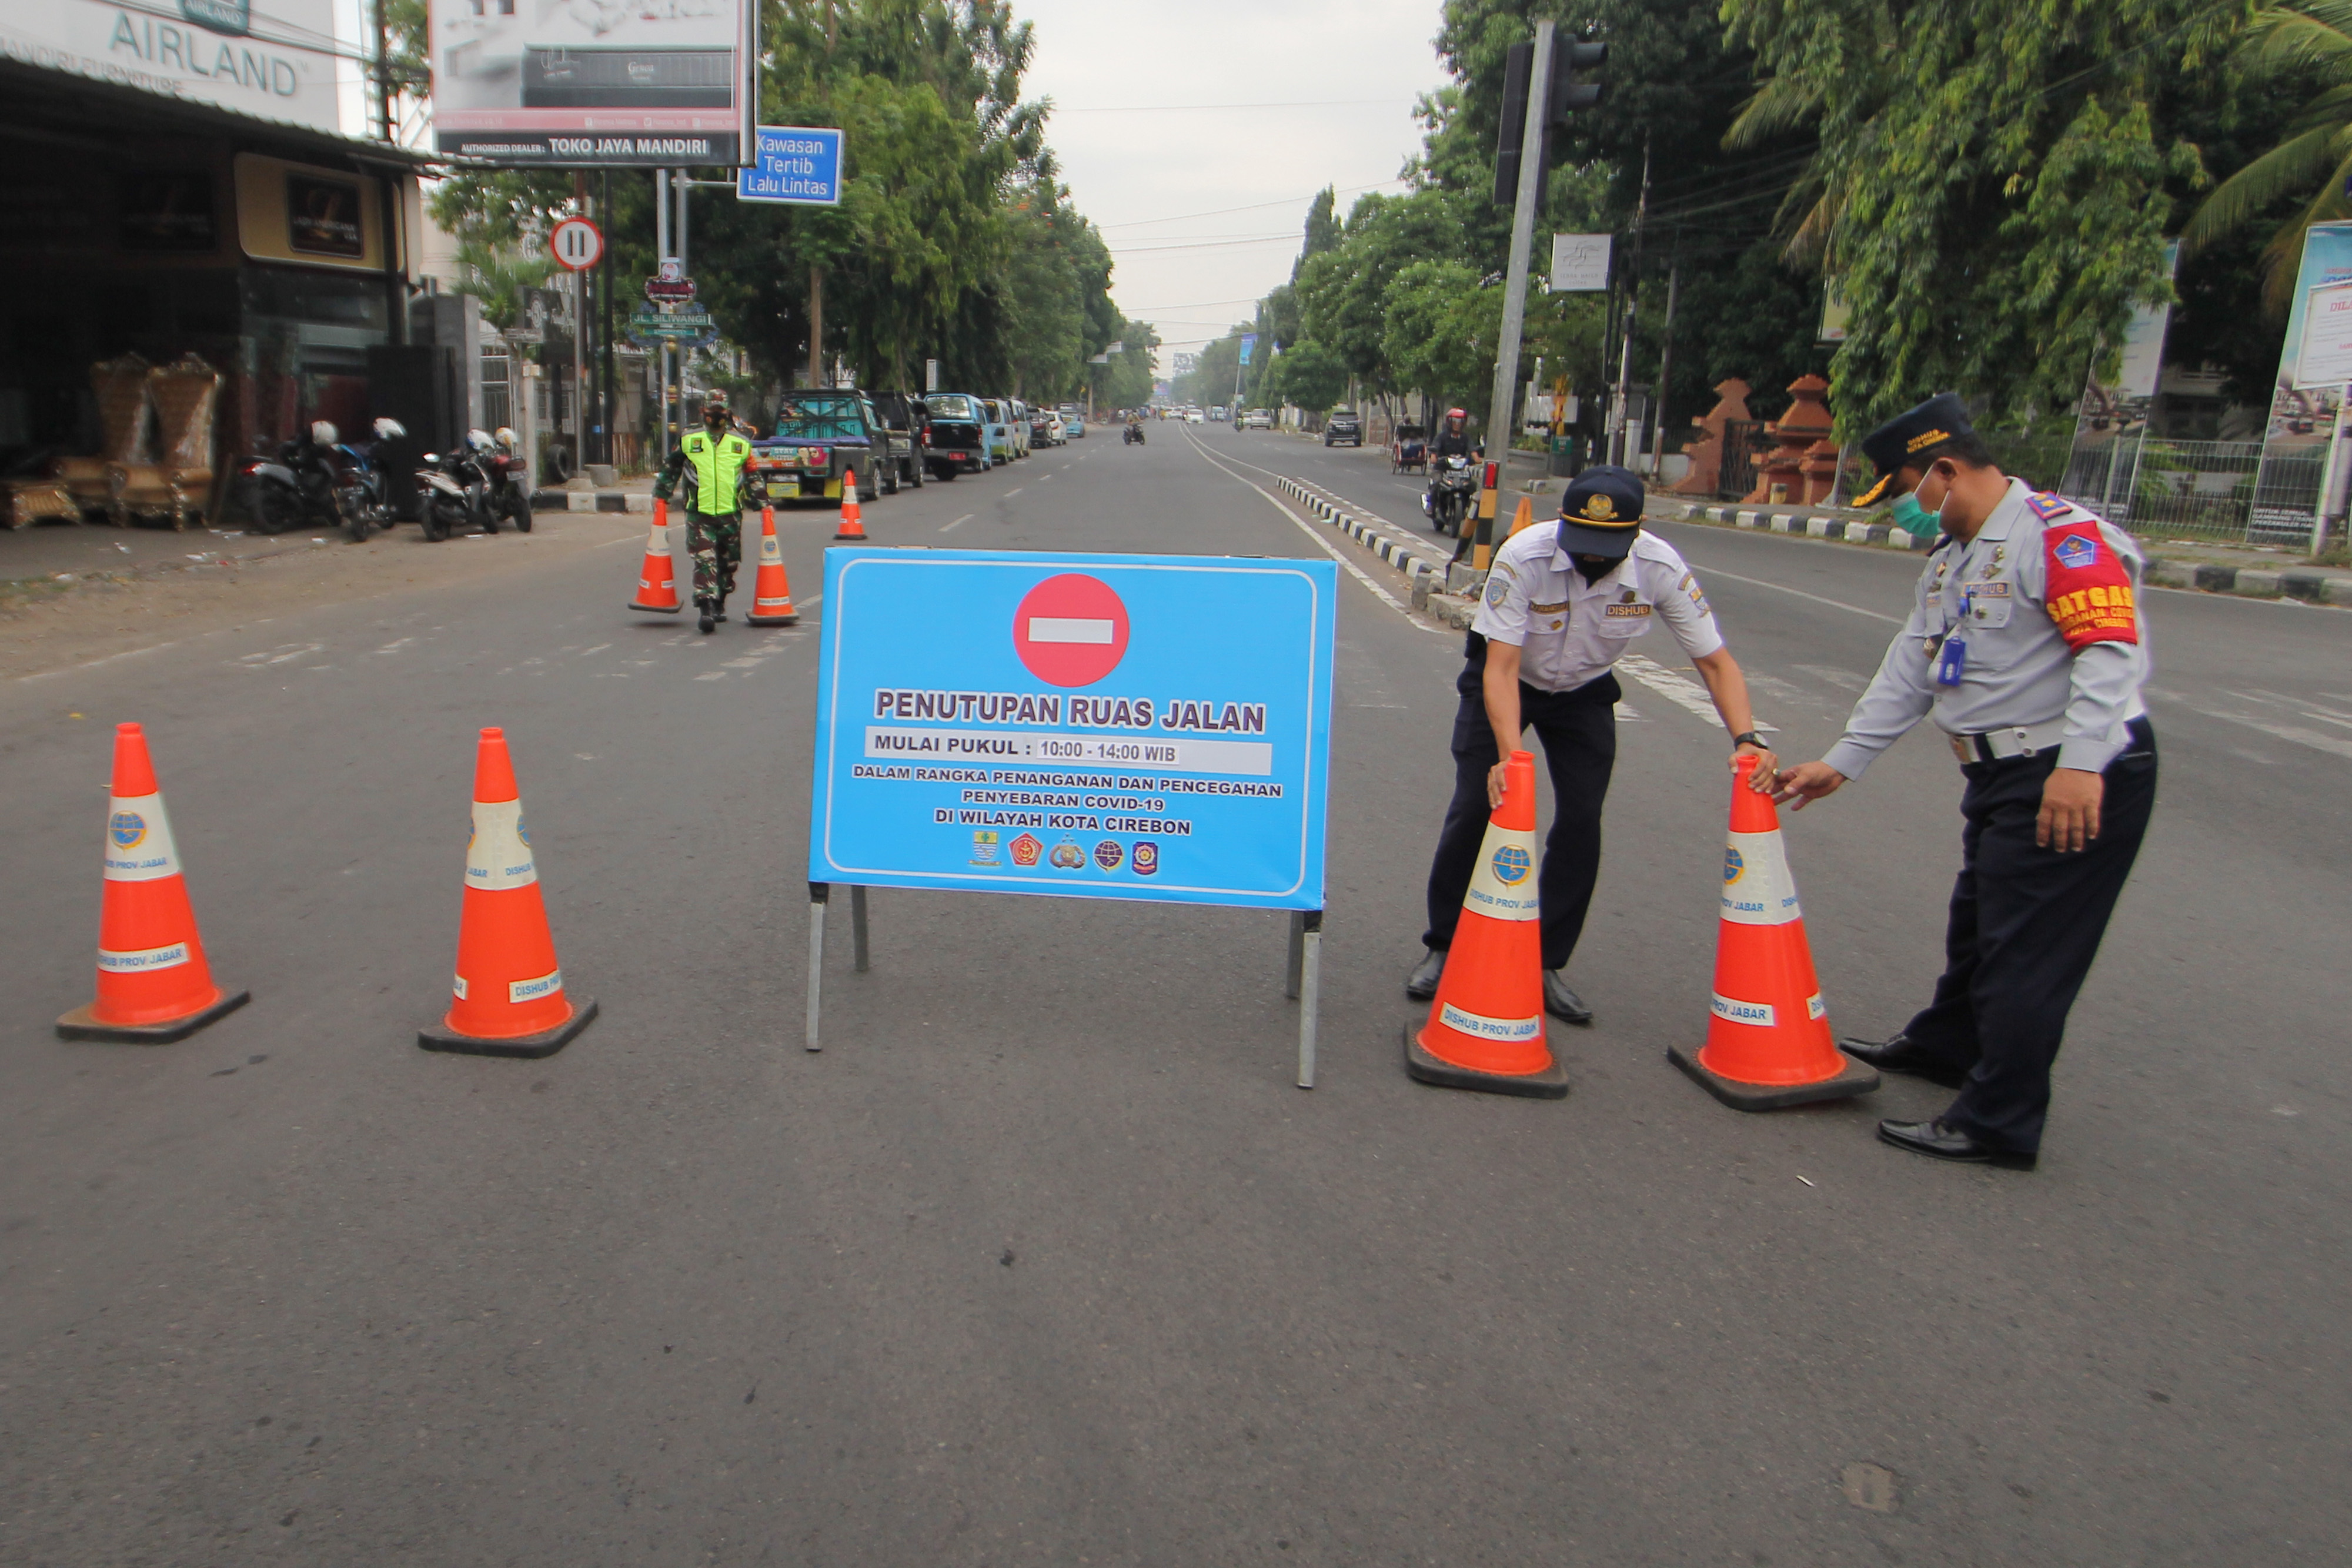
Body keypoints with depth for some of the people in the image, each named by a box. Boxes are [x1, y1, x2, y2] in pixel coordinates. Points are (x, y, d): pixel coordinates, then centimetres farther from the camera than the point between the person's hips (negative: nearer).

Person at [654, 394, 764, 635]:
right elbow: (670, 470, 16)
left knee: (728, 564, 10)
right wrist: (660, 496, 15)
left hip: (731, 515, 2)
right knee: (705, 561, -13)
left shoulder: (740, 444, 9)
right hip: (699, 515, -2)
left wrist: (763, 503, 14)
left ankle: (719, 604, 28)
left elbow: (752, 477, 17)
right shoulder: (688, 441, 6)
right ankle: (706, 609, -19)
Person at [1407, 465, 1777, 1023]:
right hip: (1505, 679, -2)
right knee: (1474, 808, -9)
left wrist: (1747, 738, -36)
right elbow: (1501, 667, -36)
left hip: (1584, 691, 2)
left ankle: (1548, 965, 8)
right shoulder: (1523, 557, -35)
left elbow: (1715, 661, -21)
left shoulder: (1661, 569, -27)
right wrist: (1511, 756, -49)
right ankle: (1442, 948, 10)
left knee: (1582, 821, -7)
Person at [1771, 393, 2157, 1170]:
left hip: (2078, 784, -10)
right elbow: (1910, 670, 18)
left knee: (2026, 950, -4)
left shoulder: (2060, 534, -16)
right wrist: (1841, 761, 15)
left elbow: (2112, 650, -25)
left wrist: (2080, 765, -33)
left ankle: (1999, 1124, 5)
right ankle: (1945, 1045, 44)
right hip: (2002, 776, 10)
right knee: (1976, 923, 24)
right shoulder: (1950, 560, 16)